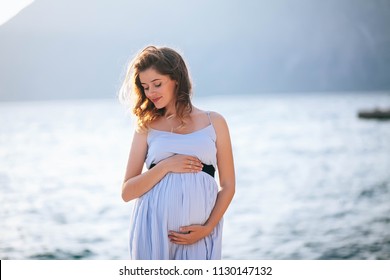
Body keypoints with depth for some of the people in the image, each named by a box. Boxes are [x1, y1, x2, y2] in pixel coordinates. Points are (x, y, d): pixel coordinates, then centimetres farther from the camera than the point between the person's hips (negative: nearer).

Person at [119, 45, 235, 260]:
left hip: (197, 233, 0)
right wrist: (166, 166, -10)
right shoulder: (146, 127, 8)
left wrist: (208, 228, -6)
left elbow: (228, 185, 7)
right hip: (153, 227, 0)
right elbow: (127, 193, 3)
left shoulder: (214, 122, 8)